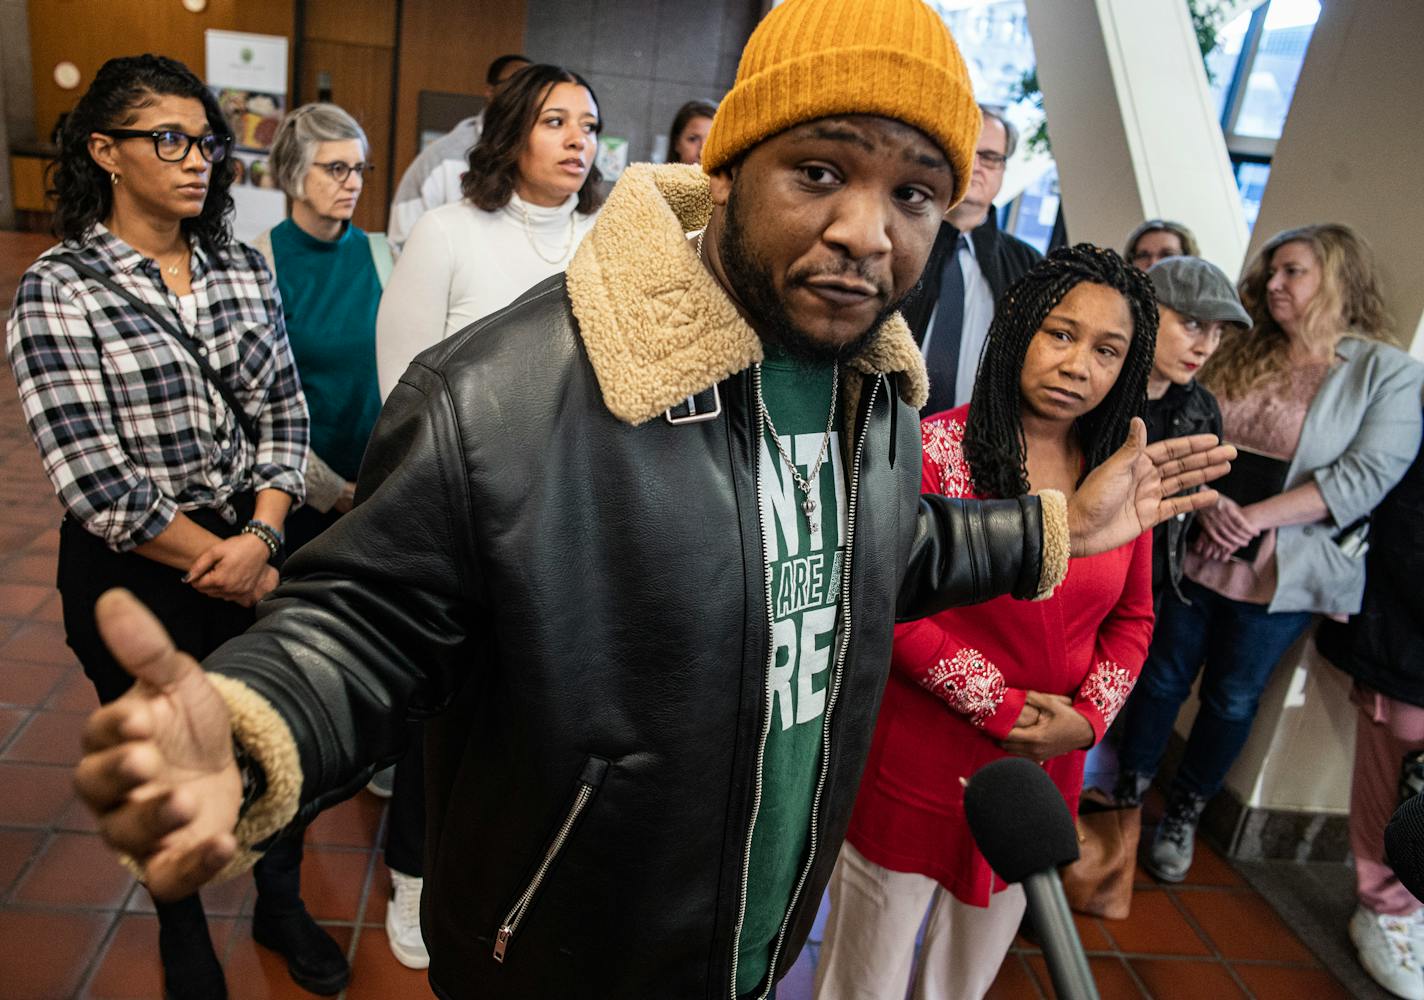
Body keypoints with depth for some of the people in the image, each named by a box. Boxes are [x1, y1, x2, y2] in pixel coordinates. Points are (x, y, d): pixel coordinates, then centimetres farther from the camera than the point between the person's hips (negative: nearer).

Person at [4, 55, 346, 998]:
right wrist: (219, 562, -13)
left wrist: (260, 539, -12)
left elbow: (284, 411, 0)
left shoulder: (243, 267, 1)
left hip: (257, 546, 4)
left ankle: (281, 904, 44)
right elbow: (95, 477, -17)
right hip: (137, 574, -3)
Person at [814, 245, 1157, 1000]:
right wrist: (999, 707, -15)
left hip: (1043, 771, 5)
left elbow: (1132, 618, 10)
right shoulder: (937, 448, -13)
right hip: (918, 768, -4)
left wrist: (1087, 718, -6)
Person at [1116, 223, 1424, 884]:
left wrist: (1256, 516, -19)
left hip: (1282, 570, -2)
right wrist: (1208, 500, -15)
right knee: (1163, 675, 11)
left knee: (1233, 697, 12)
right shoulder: (1237, 354, 7)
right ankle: (1126, 790, 29)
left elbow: (1367, 475, -13)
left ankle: (1184, 814, 30)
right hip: (1193, 550, 2)